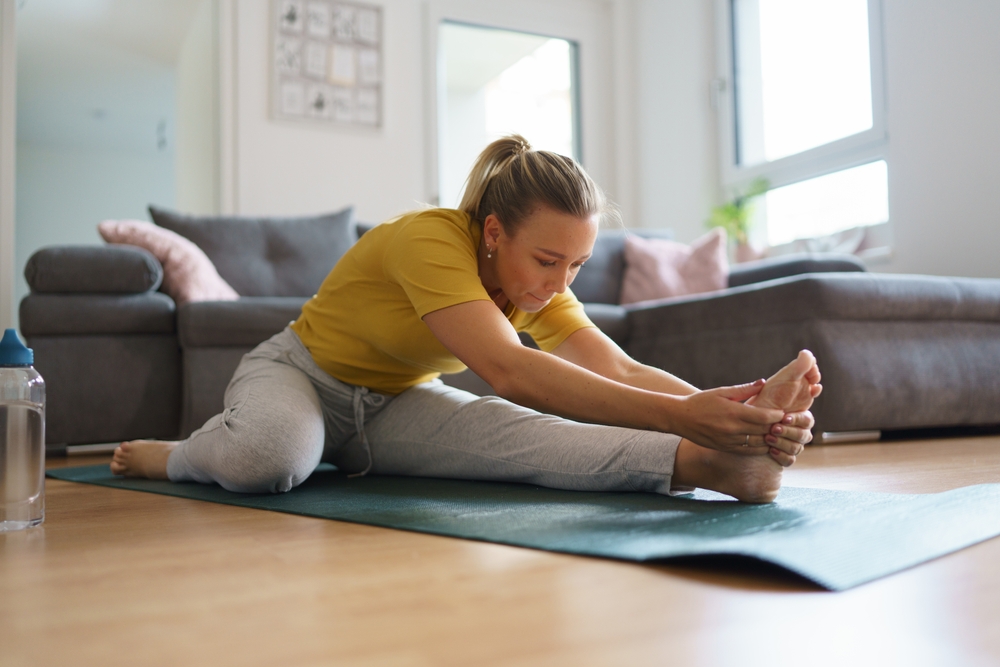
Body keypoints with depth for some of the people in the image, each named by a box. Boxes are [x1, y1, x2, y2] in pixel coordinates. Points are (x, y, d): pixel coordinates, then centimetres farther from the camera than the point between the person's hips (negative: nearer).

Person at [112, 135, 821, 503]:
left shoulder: (540, 283, -10)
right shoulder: (429, 239, -33)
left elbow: (621, 368, -24)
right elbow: (507, 370, -47)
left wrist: (737, 407, -42)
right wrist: (681, 415, -54)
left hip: (397, 403, 4)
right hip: (300, 375, -4)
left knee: (512, 431, -28)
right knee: (266, 457, -40)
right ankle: (179, 454, -8)